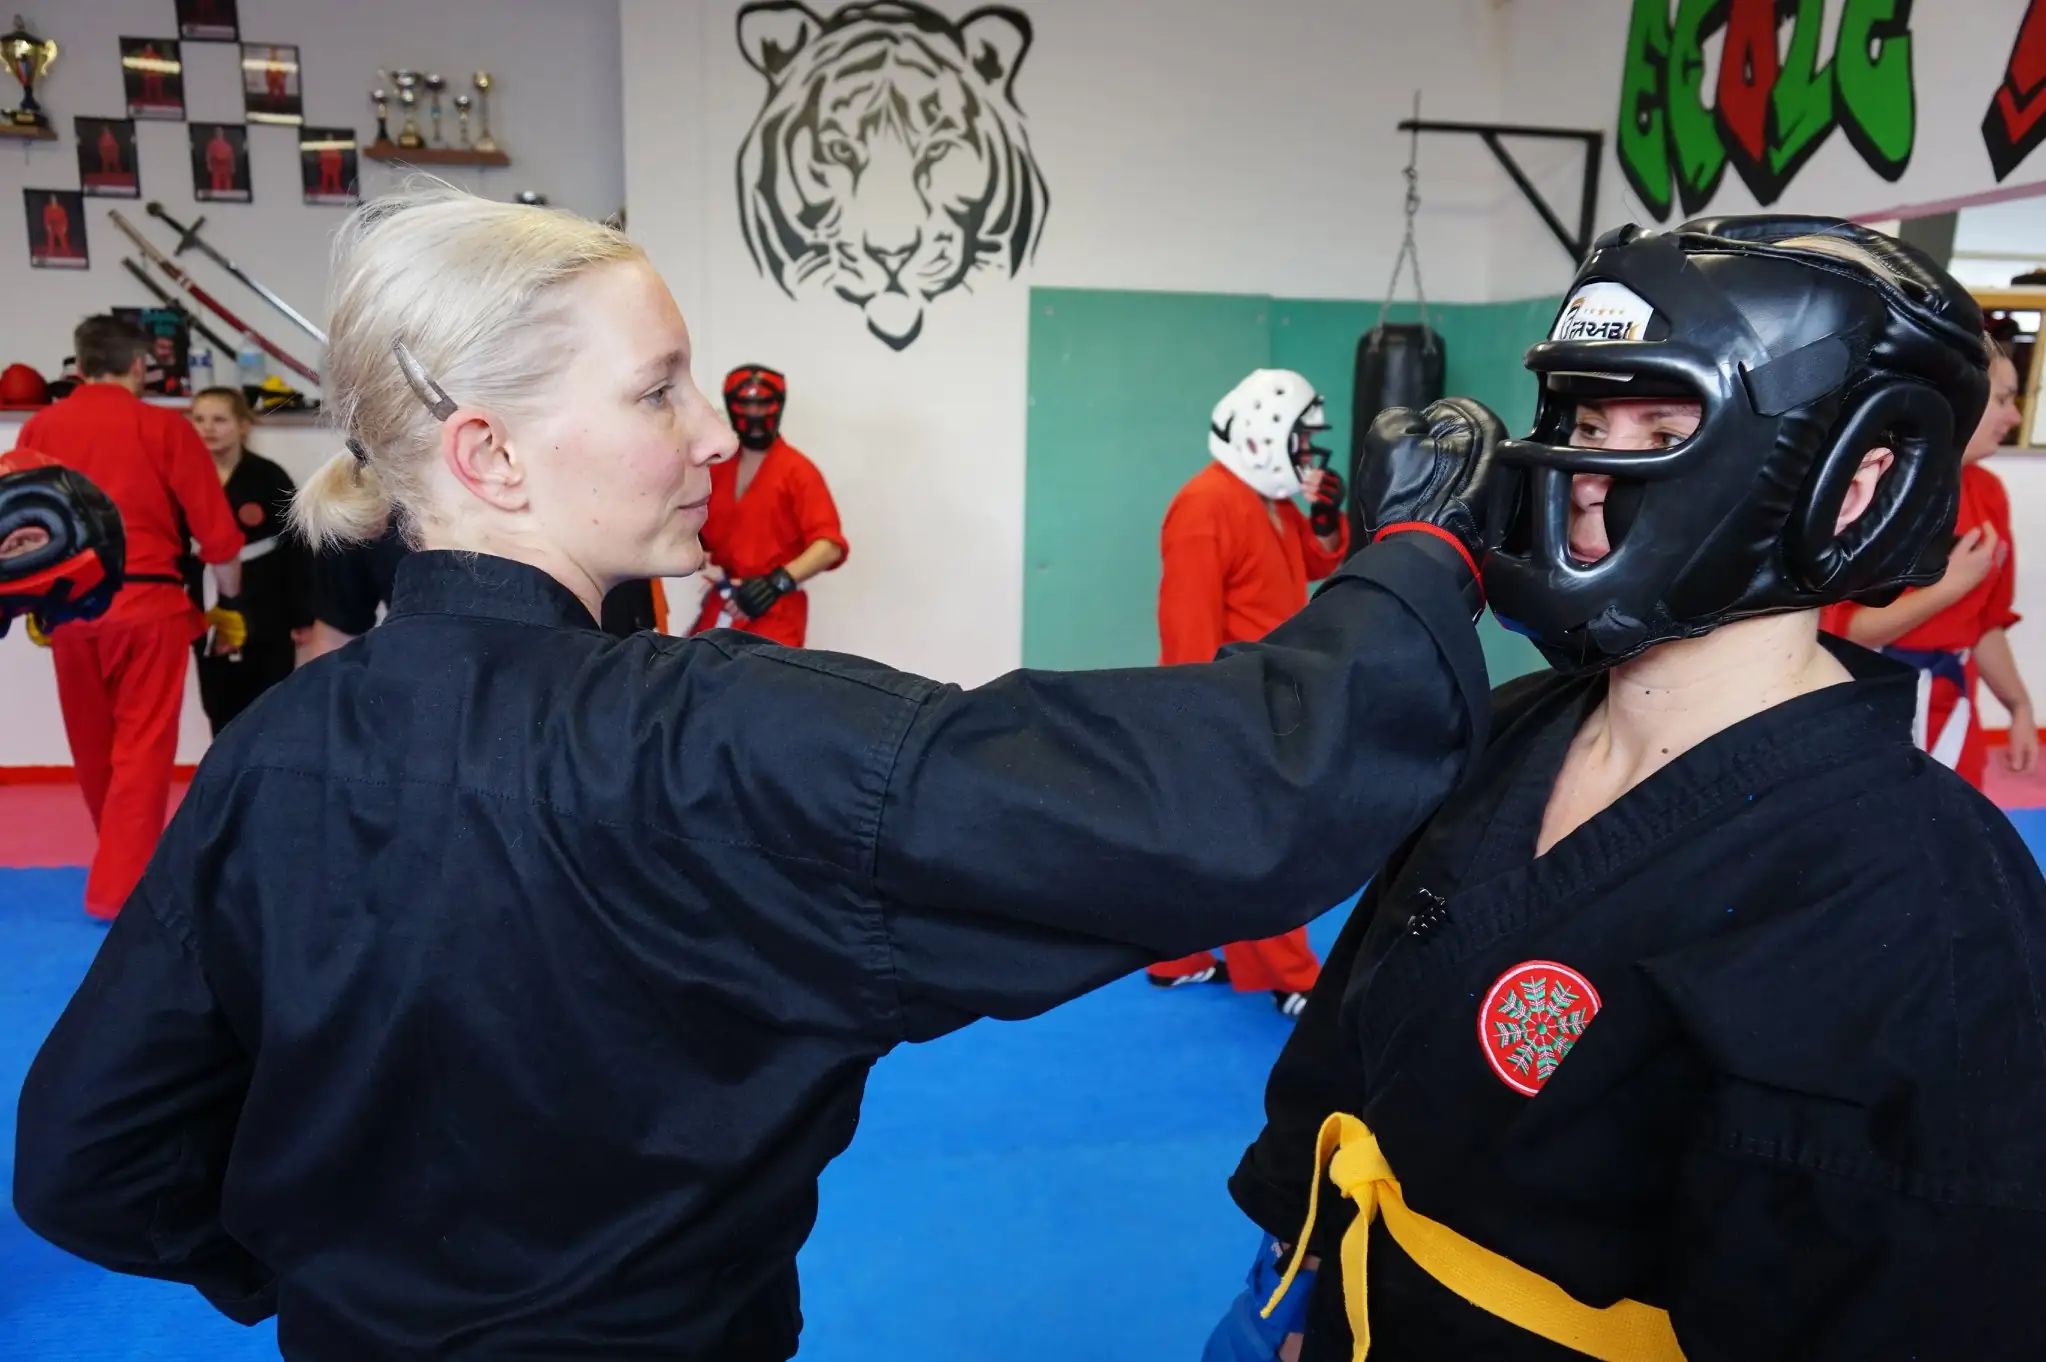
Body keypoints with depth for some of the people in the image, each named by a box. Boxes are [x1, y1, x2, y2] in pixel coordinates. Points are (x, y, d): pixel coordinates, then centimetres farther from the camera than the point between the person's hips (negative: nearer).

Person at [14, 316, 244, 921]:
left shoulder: (38, 428, 5)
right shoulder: (165, 427, -6)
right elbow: (218, 531, -6)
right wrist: (230, 604, 8)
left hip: (69, 609, 4)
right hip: (147, 605, -4)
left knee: (93, 748, 19)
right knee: (142, 749, 3)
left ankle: (121, 863, 38)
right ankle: (119, 886, 3)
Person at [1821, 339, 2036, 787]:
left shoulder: (1988, 494, 7)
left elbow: (1986, 621, 16)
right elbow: (1840, 628, -19)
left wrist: (2019, 706, 16)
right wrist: (1949, 586, -18)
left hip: (1950, 711, 7)